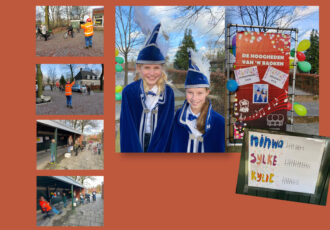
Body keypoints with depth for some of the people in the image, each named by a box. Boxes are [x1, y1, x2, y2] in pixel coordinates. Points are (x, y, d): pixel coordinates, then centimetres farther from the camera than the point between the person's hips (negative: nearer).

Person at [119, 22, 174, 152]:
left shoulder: (168, 93, -7)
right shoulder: (129, 92, -11)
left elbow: (165, 127, -6)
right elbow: (128, 128, -11)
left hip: (158, 145, 1)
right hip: (133, 144, -1)